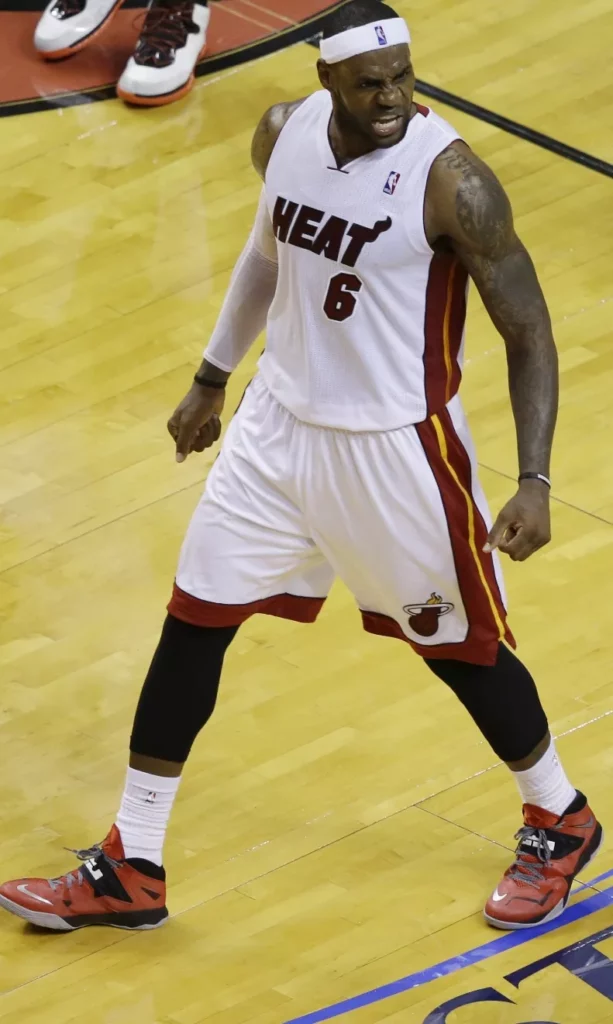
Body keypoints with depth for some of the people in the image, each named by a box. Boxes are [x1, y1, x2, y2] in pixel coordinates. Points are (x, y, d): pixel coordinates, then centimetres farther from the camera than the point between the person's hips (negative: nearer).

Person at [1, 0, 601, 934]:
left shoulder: (451, 181, -23)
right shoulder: (285, 133, -6)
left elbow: (528, 334, -16)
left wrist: (535, 482, -24)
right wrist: (212, 379, 22)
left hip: (397, 446, -5)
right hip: (281, 424, 5)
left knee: (463, 647, 8)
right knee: (191, 624, 6)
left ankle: (560, 823, 36)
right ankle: (129, 871, 18)